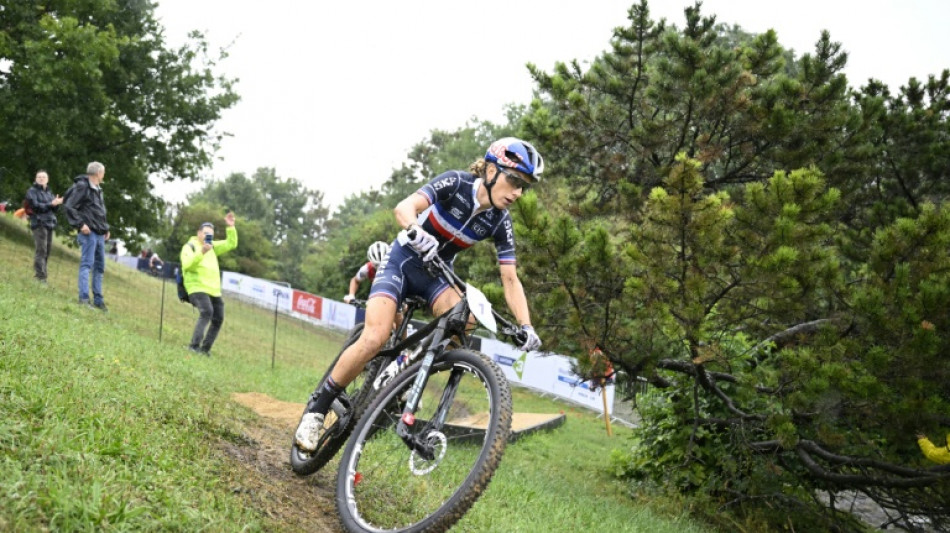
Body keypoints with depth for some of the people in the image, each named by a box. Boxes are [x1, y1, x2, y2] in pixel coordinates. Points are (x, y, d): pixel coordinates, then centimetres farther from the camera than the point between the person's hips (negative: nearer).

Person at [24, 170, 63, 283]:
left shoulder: (49, 192, 20)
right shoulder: (32, 191, 0)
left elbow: (55, 209, 15)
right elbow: (35, 206, -12)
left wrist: (57, 203, -7)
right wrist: (51, 204, -17)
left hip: (50, 223, 7)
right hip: (39, 223, -7)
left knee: (47, 250, 7)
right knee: (41, 250, -14)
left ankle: (40, 274, 15)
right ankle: (40, 276, -16)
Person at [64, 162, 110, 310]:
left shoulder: (98, 189, 19)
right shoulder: (82, 186, -9)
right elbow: (69, 206, -15)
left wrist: (105, 228, 15)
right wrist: (80, 224, -20)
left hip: (100, 234, 9)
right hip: (88, 233, -9)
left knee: (99, 266, 12)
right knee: (86, 263, -12)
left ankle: (98, 299, 18)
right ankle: (84, 298, -13)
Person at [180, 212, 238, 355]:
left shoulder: (212, 246, 19)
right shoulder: (189, 246, -1)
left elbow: (231, 244, 14)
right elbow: (187, 265, -18)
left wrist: (231, 227, 2)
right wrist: (201, 253, -32)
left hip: (214, 290, 8)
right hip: (197, 288, -8)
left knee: (218, 319, 7)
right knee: (207, 312, -29)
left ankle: (205, 348, 16)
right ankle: (194, 346, -30)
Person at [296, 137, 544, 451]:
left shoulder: (500, 223, -10)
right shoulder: (456, 183, -21)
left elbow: (510, 279, -10)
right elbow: (404, 208, -34)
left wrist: (526, 326, -23)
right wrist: (416, 233, -57)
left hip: (436, 275, 4)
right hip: (403, 262, -4)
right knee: (374, 339, -23)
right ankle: (318, 409, -4)